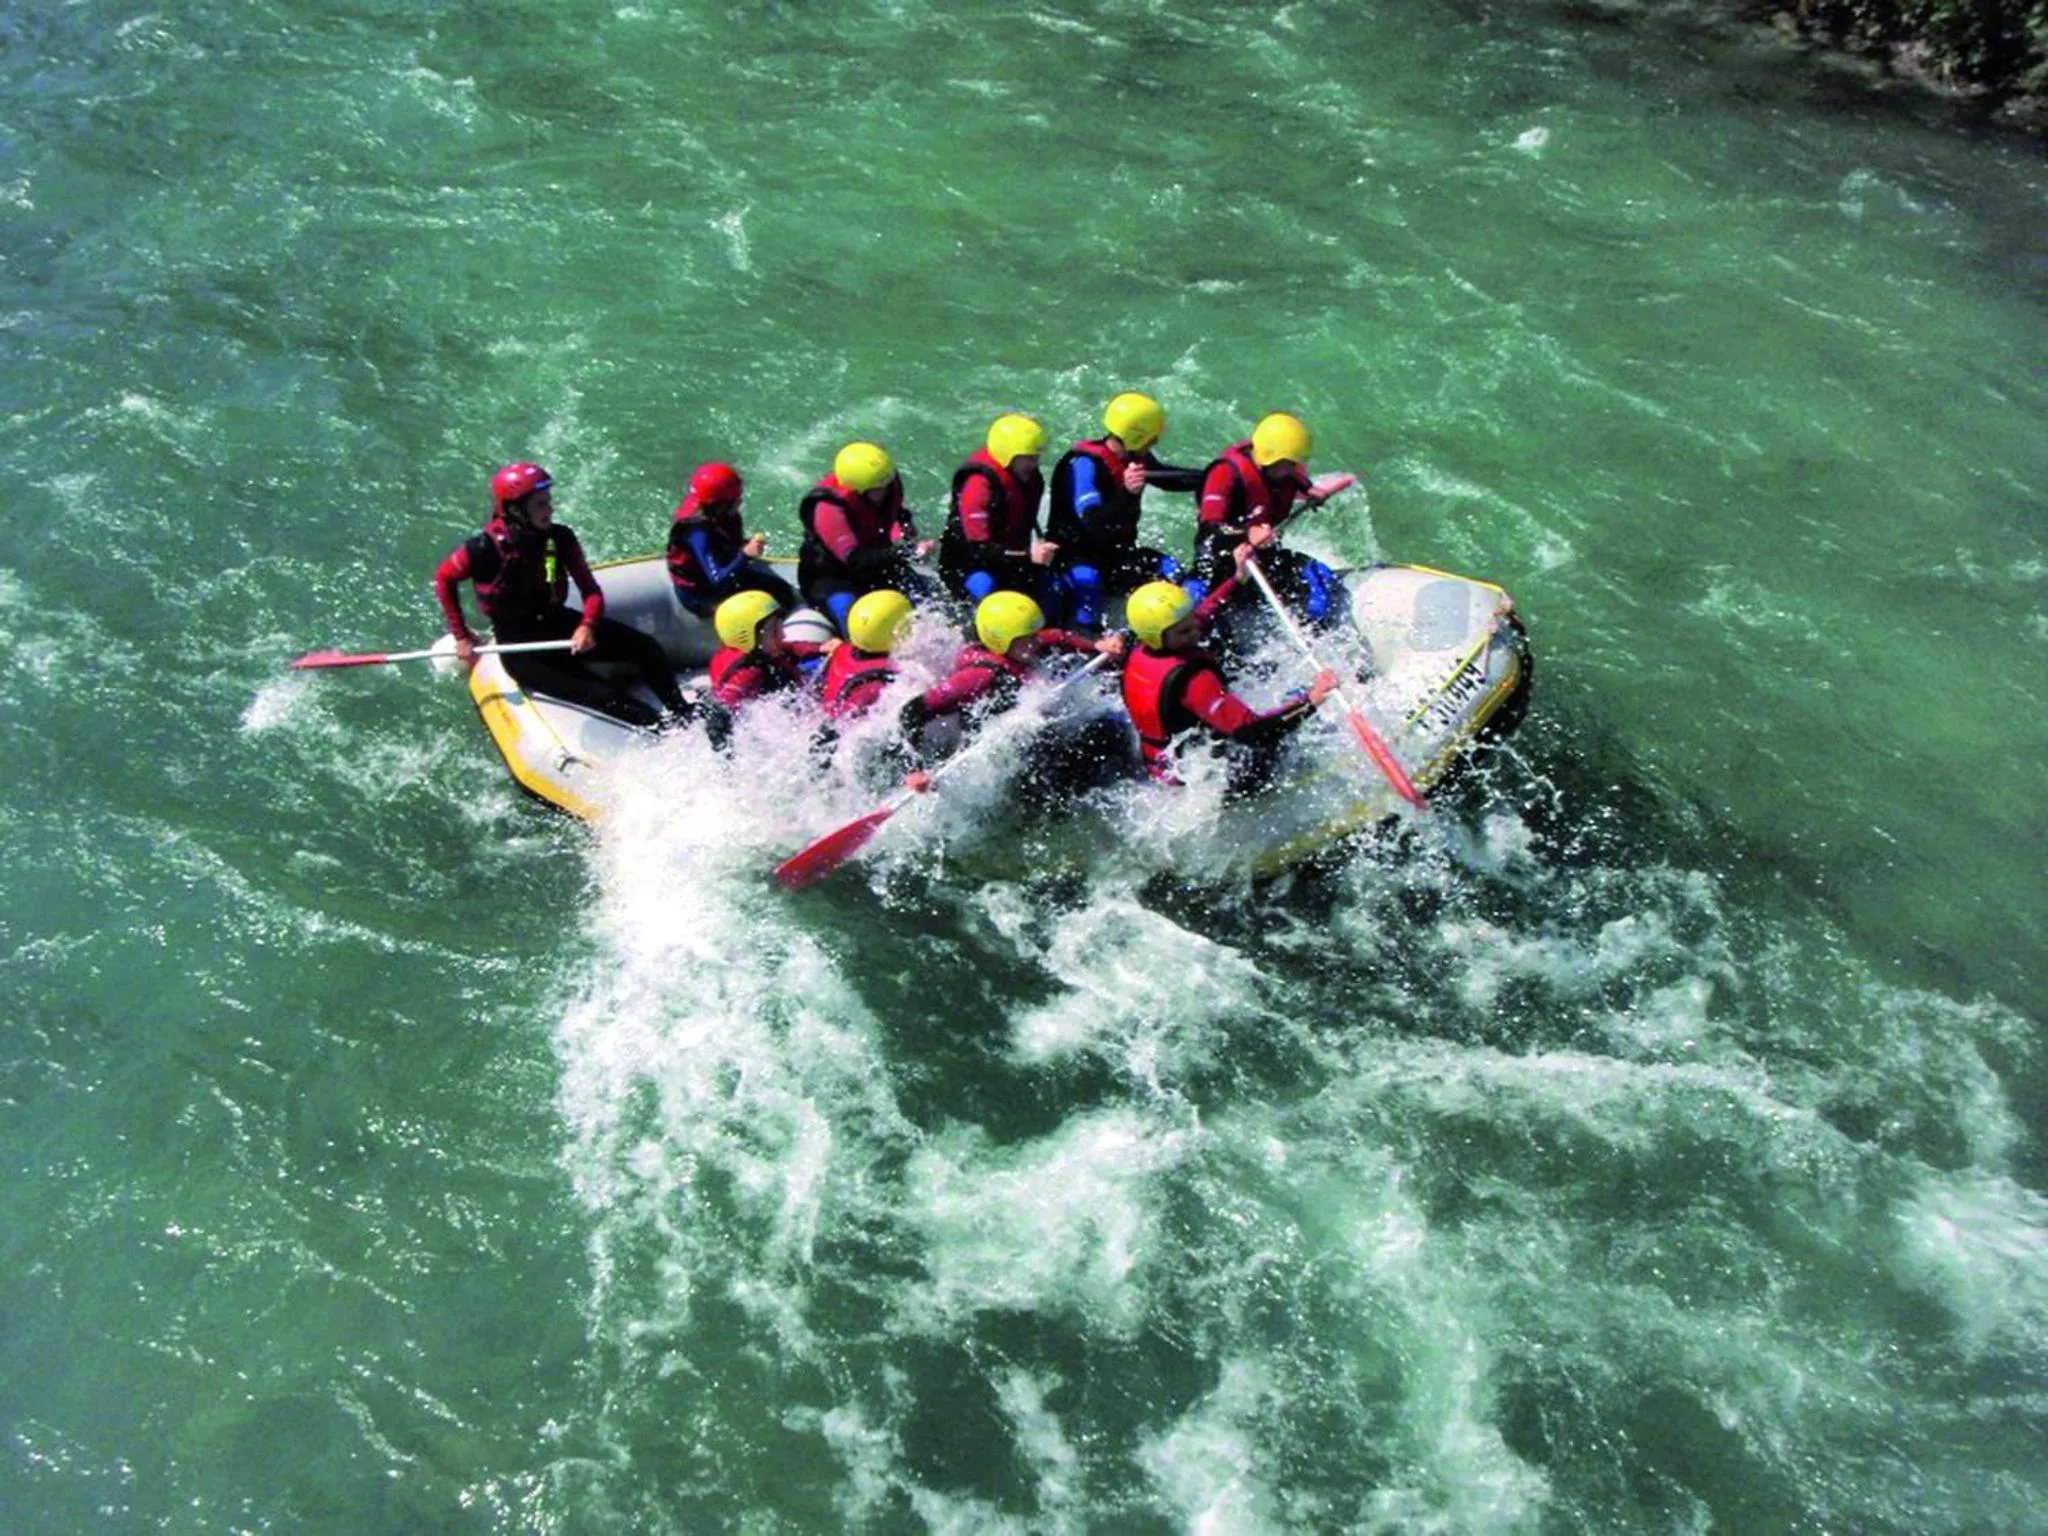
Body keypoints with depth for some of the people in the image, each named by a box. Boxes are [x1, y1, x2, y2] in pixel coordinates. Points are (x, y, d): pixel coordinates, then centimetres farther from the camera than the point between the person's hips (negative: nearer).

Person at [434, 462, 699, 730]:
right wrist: (461, 636, -1)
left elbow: (591, 591, -7)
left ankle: (684, 716, -6)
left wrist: (588, 626, -27)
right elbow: (444, 579, -1)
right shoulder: (485, 549, -17)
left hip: (559, 624, 5)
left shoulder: (560, 539, -8)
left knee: (645, 647, -12)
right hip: (518, 645, -5)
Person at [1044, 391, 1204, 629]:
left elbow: (1169, 478, 20)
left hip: (1116, 552, 8)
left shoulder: (1136, 457, -1)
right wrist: (1126, 493, -55)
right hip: (1074, 555, -8)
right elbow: (1093, 522, -38)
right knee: (1086, 580, -39)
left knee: (1169, 571, -11)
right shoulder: (1085, 464, -25)